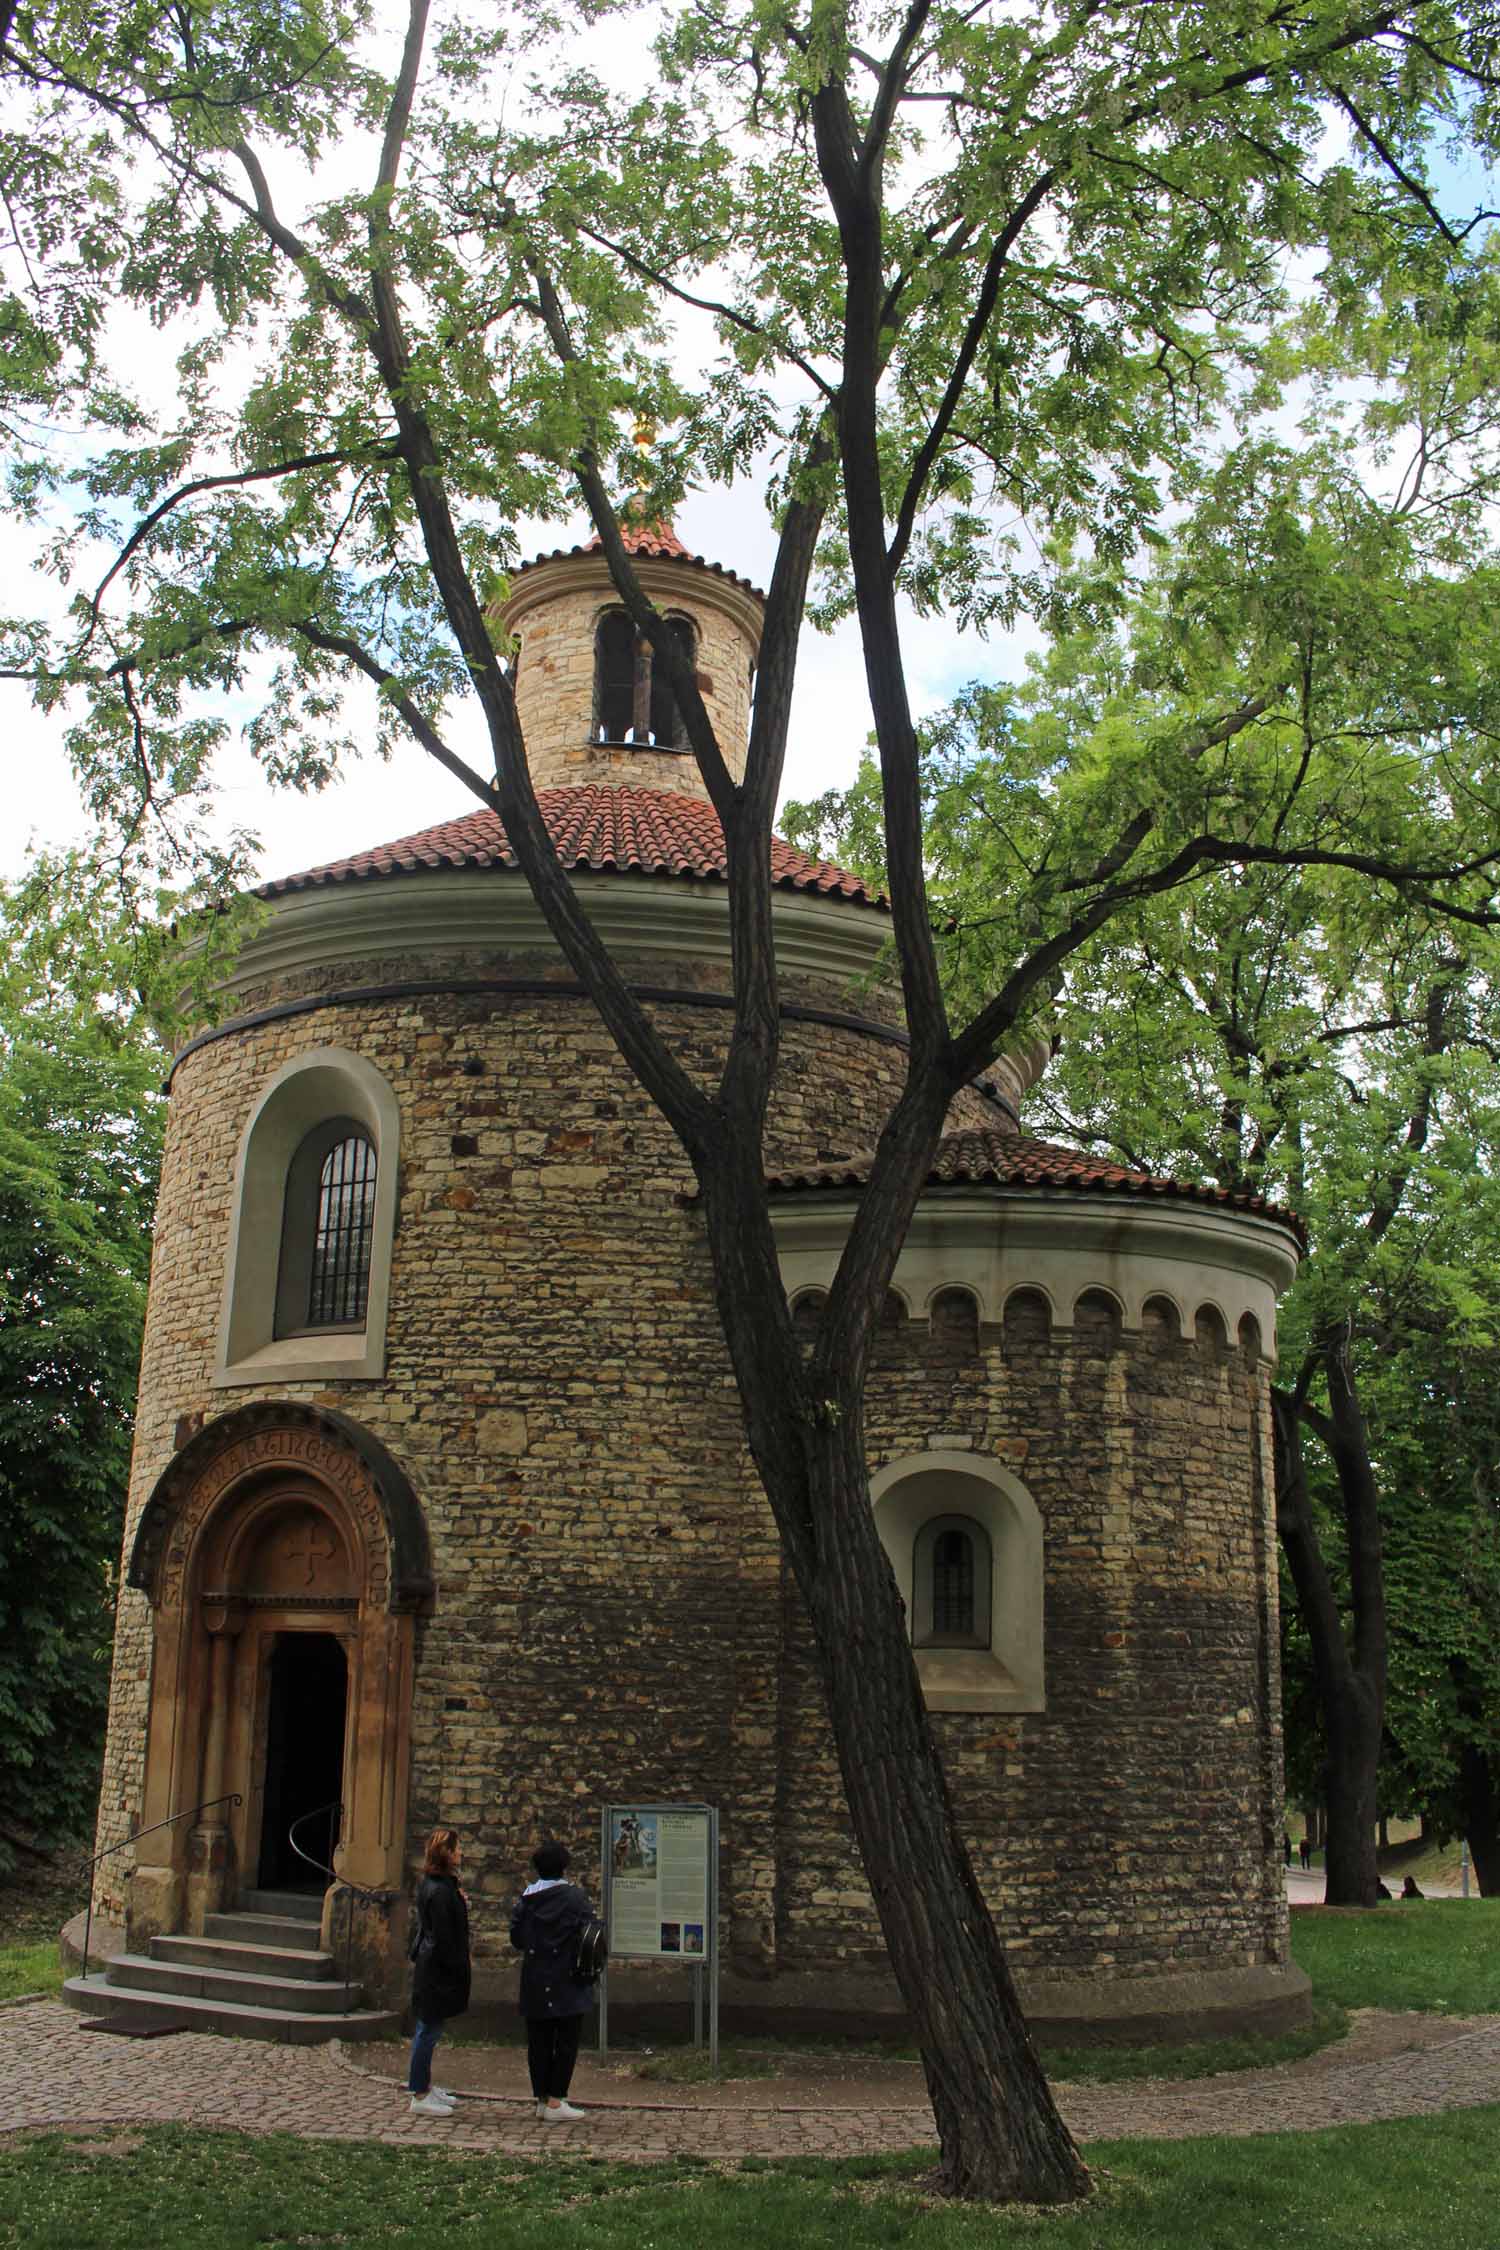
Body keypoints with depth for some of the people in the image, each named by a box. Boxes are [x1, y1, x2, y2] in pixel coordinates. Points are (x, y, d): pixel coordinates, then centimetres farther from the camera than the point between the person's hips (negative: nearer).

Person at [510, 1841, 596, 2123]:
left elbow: (516, 1940, 5)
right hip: (567, 1983, -4)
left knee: (538, 2043, 11)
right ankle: (555, 2102, 2)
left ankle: (542, 2099, 16)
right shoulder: (574, 1897, -12)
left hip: (535, 1983, 4)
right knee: (566, 2043, 4)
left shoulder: (525, 1899, 0)